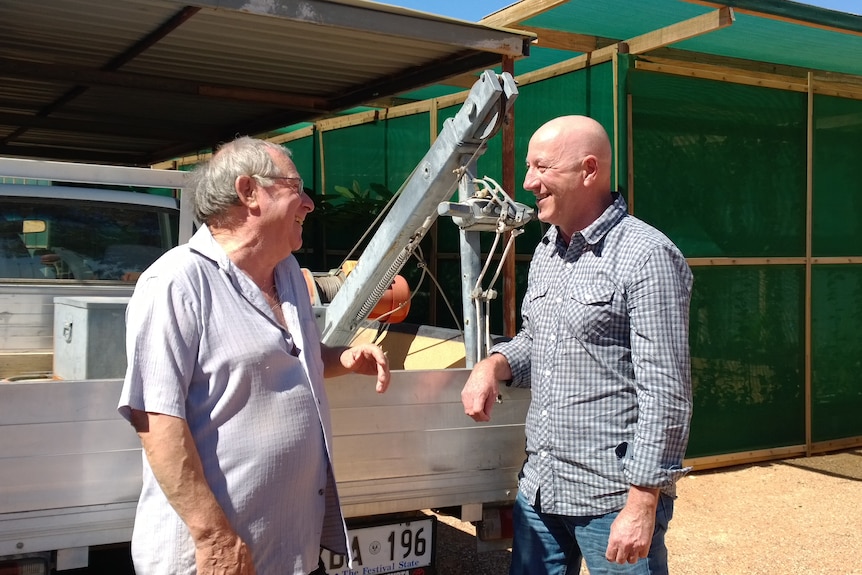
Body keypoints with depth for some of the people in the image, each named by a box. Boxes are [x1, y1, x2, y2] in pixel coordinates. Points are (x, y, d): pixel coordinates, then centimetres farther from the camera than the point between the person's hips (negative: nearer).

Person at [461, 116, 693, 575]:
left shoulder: (645, 257, -15)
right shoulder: (546, 251, 11)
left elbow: (665, 396, -17)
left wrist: (643, 504, -18)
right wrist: (494, 364, 1)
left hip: (612, 499, -7)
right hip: (537, 487, 8)